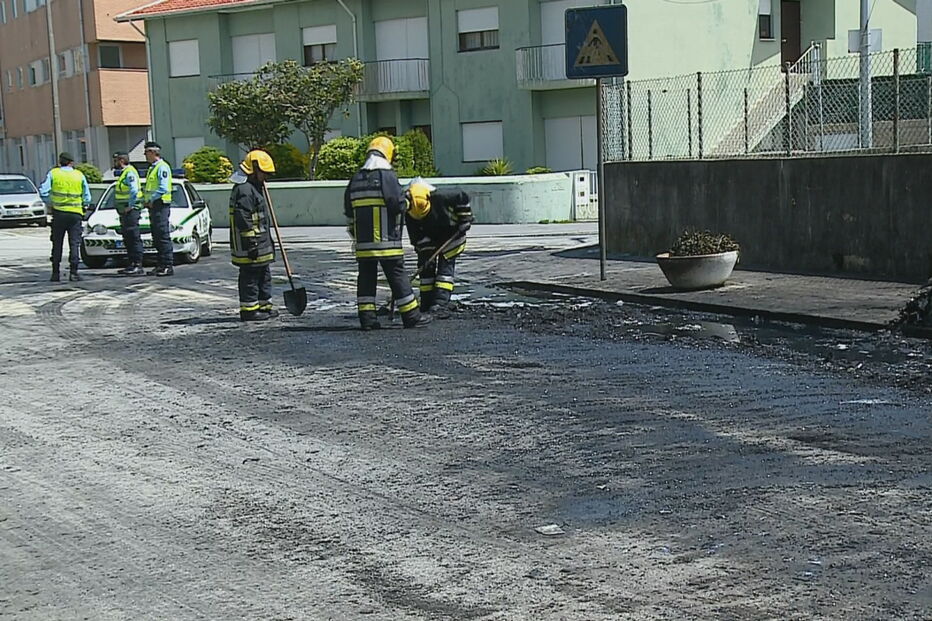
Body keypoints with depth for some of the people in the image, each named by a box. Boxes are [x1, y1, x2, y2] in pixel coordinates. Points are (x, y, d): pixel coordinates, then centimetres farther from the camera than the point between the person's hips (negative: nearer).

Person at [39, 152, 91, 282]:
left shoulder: (53, 173, 1)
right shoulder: (79, 175, 3)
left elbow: (43, 192, -6)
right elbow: (87, 198, 4)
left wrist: (50, 203, 9)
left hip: (58, 213, 1)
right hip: (76, 213, -1)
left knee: (57, 244, 10)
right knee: (74, 243, 3)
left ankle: (56, 273, 10)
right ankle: (73, 272, -5)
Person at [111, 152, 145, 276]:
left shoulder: (130, 173, -13)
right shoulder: (123, 173, 20)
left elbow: (134, 191, -25)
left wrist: (130, 206, -21)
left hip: (131, 210, -11)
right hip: (124, 211, 11)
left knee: (134, 238, -12)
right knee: (127, 239, 13)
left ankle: (138, 266, -14)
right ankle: (131, 265, 19)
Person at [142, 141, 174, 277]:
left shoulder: (162, 167, -9)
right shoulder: (152, 168, 21)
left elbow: (163, 189, -18)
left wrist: (151, 200, -17)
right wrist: (146, 199, 10)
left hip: (161, 205, -10)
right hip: (153, 206, 10)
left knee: (163, 237, -11)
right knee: (156, 238, 10)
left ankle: (168, 266, -11)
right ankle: (161, 264, 14)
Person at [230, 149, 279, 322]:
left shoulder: (255, 188, 18)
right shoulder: (244, 190, -17)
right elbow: (243, 220, -23)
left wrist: (267, 241, 29)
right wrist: (251, 243, -23)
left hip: (260, 245, 11)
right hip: (250, 246, -11)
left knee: (264, 275, 17)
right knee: (250, 277, -4)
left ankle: (264, 305, 26)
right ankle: (249, 309, 1)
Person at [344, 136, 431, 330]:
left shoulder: (356, 179, 11)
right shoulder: (387, 176, -9)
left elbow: (348, 212, 16)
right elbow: (399, 204, -15)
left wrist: (354, 233, 26)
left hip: (363, 241, 5)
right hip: (386, 240, -5)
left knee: (366, 276, 10)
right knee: (397, 275, 0)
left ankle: (367, 317, 6)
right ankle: (411, 316, 6)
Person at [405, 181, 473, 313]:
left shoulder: (440, 197, -32)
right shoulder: (409, 214, -22)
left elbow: (462, 197, -16)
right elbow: (417, 237, -15)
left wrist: (465, 219, -14)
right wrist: (426, 252, -23)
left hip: (450, 235, -3)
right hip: (429, 238, 3)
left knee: (445, 264, -13)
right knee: (426, 268, -4)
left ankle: (441, 301, -21)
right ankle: (426, 304, 0)